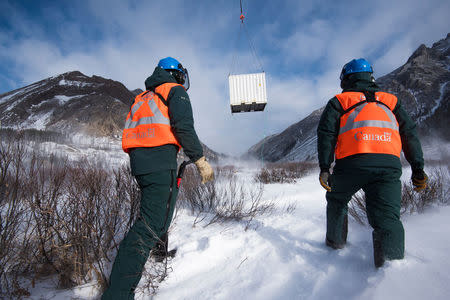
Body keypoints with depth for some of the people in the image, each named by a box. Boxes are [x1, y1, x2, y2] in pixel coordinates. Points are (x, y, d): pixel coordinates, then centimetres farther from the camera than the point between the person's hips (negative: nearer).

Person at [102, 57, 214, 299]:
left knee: (159, 206, 29)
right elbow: (183, 126, -12)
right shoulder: (175, 91, 6)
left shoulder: (143, 97, 28)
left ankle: (160, 253, 41)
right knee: (151, 224, -12)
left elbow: (131, 129, 23)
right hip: (160, 161, -9)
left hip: (138, 161, 9)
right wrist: (200, 160, -9)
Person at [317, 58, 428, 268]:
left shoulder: (339, 101, 15)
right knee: (387, 216, -1)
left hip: (352, 162, -1)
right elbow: (409, 134, 18)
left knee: (336, 201, 24)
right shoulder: (390, 101, 25)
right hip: (389, 164, 2)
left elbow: (326, 133, 1)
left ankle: (335, 241, 35)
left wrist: (324, 168, -2)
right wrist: (418, 169, 17)